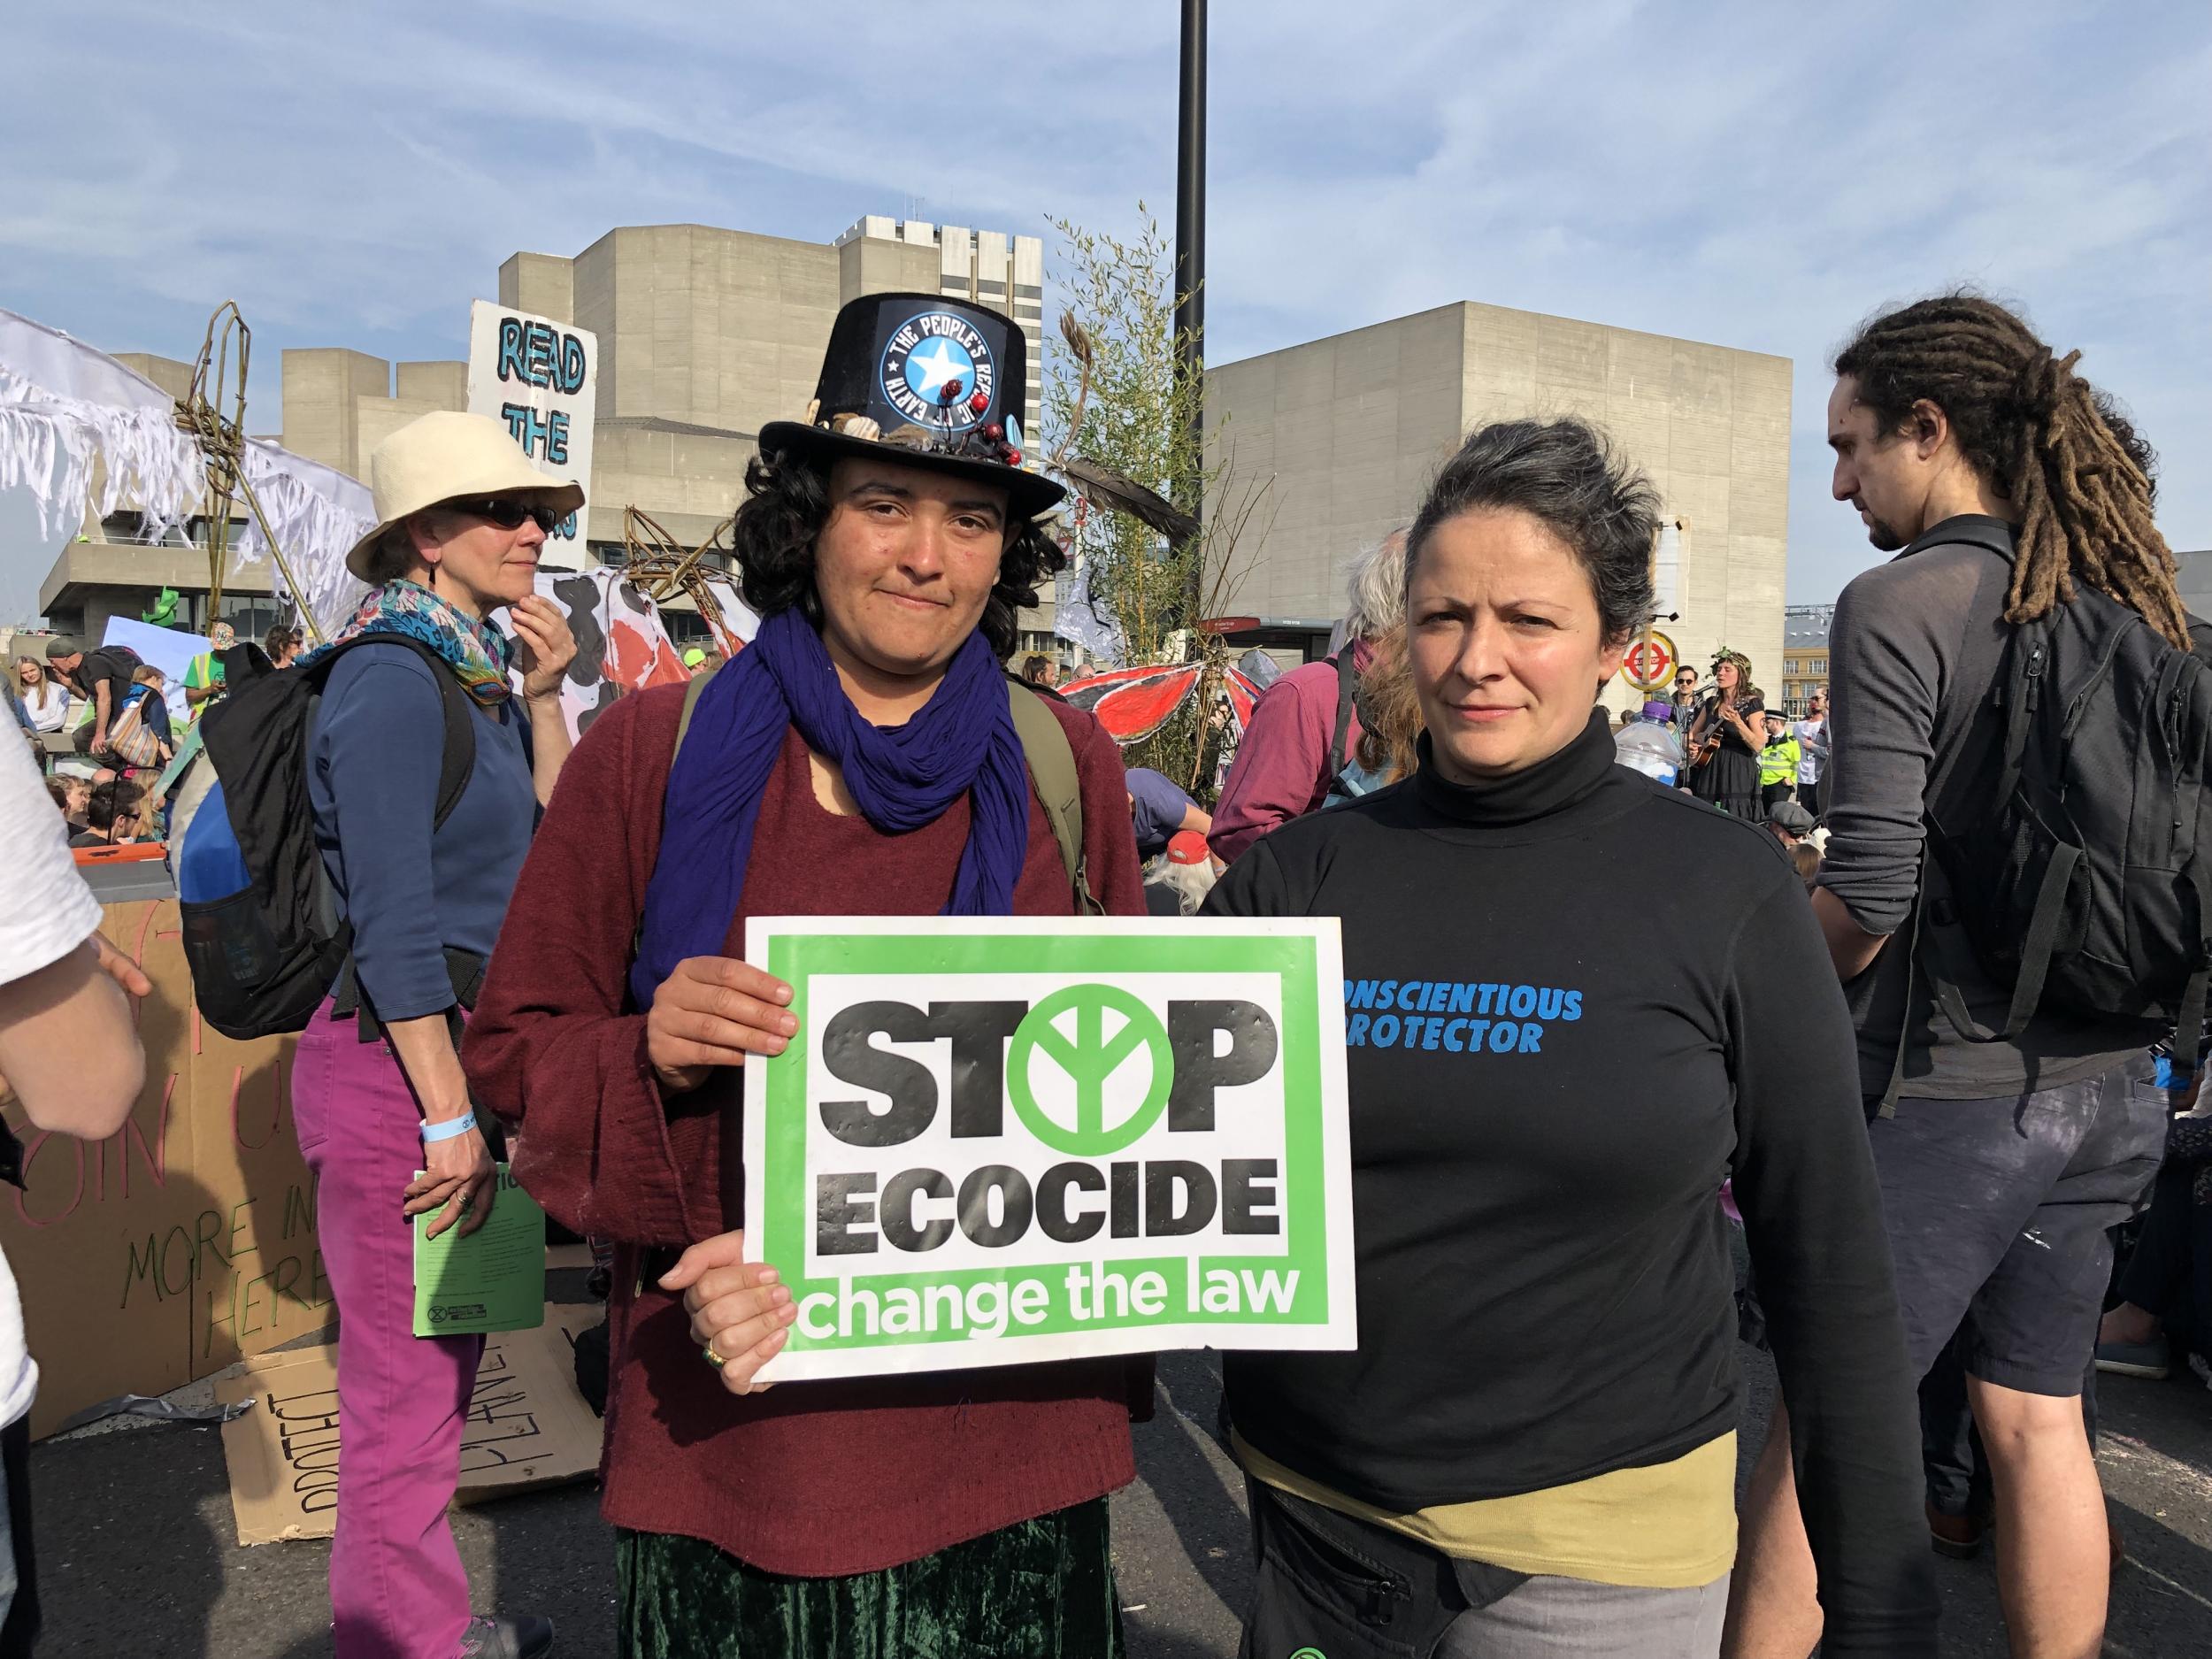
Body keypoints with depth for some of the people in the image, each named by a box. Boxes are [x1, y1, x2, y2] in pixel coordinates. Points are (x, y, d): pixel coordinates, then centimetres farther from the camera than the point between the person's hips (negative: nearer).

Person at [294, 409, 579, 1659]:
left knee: (444, 1352, 19)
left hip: (455, 1047, 10)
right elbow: (394, 920, -20)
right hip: (393, 1056, -10)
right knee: (407, 1372, 2)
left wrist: (544, 698, 4)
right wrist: (449, 1114, -19)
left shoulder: (479, 670, 11)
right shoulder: (393, 679, -15)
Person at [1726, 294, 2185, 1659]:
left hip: (1947, 1095, -7)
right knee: (2040, 1419, 18)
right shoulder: (2135, 603, 8)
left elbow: (1869, 906, -19)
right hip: (2105, 1087, 7)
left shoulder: (1900, 605, -14)